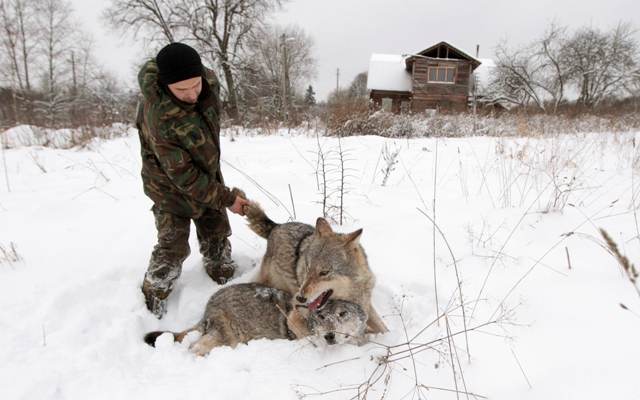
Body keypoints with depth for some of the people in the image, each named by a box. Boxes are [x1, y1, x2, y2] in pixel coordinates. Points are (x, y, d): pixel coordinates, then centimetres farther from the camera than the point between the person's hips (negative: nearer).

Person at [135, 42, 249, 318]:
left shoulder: (209, 81, -18)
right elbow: (184, 176, -30)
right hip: (171, 185, -6)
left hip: (207, 175, 6)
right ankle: (152, 301, 21)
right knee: (173, 247, -3)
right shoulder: (159, 119, -37)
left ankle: (225, 283, 35)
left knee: (217, 234, 14)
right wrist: (226, 198, -24)